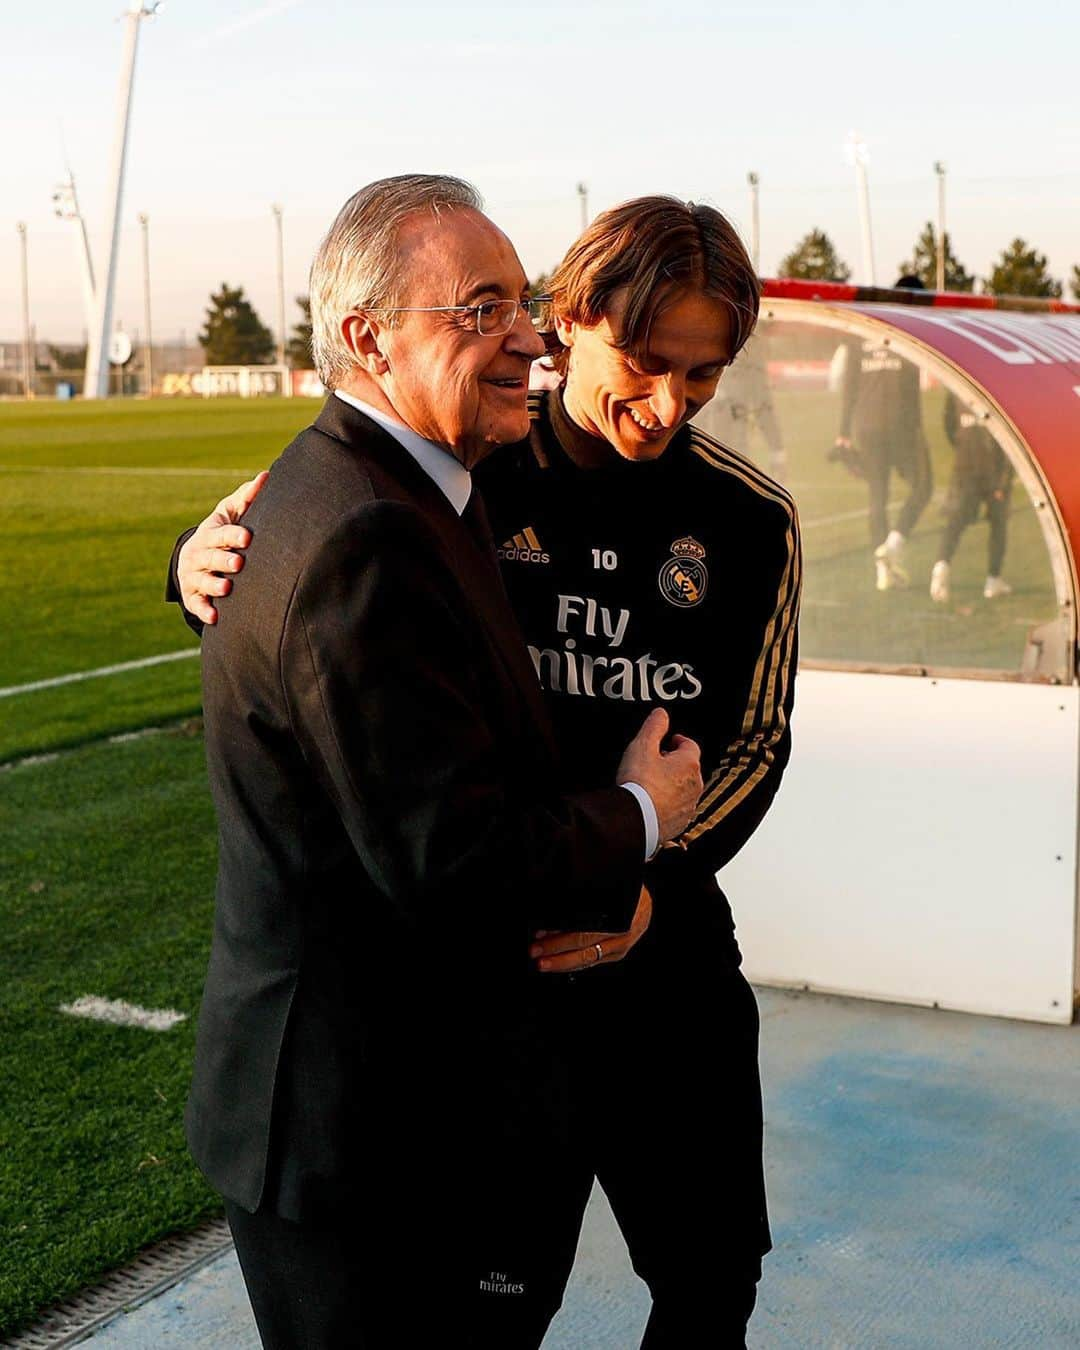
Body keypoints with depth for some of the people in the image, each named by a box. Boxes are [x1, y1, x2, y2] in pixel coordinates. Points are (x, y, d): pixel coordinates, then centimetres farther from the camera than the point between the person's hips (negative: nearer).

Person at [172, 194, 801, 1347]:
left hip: (665, 941, 2)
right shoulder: (468, 477, -10)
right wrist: (203, 558, -26)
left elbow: (756, 741, -1)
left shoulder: (749, 520, -5)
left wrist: (653, 880, -18)